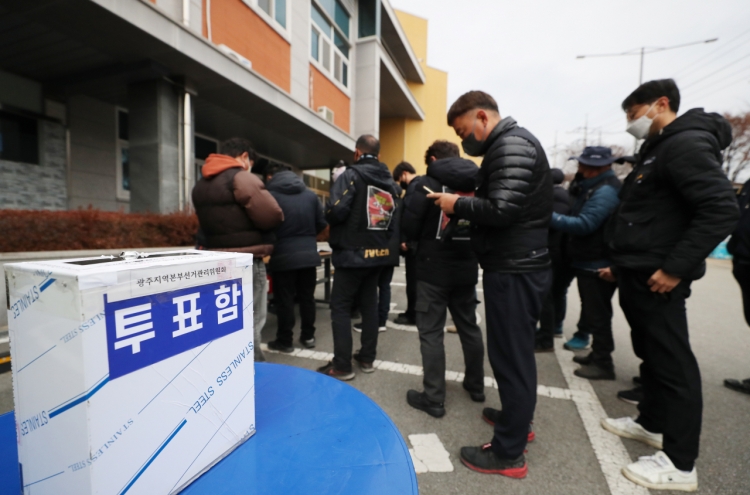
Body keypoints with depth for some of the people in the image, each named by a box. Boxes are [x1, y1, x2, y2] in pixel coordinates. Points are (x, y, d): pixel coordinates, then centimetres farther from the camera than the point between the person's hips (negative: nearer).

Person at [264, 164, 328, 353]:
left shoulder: (270, 195, -7)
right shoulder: (310, 194, 5)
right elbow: (322, 223, 6)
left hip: (283, 256, -4)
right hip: (309, 254, 4)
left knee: (284, 300, 6)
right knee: (307, 297, 13)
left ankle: (285, 341, 17)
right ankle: (308, 336, 24)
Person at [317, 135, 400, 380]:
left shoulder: (352, 174, -9)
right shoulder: (390, 181, 11)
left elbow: (336, 210, -20)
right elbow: (395, 217, 8)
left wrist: (335, 228, 0)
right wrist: (383, 238, 14)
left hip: (352, 252, -7)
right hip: (379, 253, 7)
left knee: (340, 307, 2)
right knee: (369, 304, 14)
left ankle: (342, 365, 7)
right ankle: (367, 358, 24)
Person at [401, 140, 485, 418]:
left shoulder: (426, 184, -9)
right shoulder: (478, 184, 4)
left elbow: (408, 226, -10)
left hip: (434, 269, -5)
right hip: (466, 269, 5)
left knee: (431, 332, 5)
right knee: (469, 327, 19)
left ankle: (434, 399, 14)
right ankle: (476, 385, 36)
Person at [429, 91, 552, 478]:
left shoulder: (512, 144, -13)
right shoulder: (508, 145, 20)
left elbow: (502, 210, -24)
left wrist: (458, 204, -10)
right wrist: (459, 208, 5)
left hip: (515, 269, -10)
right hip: (516, 265, 10)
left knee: (511, 356, 0)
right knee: (514, 352, 20)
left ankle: (508, 453, 16)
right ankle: (517, 419, 39)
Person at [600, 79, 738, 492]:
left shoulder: (686, 144, -12)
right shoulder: (658, 150, 19)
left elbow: (722, 210, -22)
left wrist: (675, 268, -23)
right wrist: (623, 264, 20)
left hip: (657, 279, -10)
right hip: (639, 276, 10)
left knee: (672, 363, -1)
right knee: (652, 355, 19)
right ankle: (652, 423, 35)